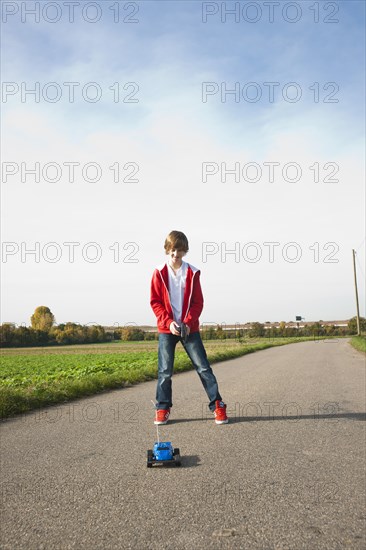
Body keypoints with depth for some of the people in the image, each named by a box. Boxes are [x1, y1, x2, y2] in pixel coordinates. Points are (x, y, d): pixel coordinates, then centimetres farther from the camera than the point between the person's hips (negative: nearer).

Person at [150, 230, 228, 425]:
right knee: (165, 371, 2)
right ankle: (162, 409, 16)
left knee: (203, 367, 0)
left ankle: (218, 405, 9)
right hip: (166, 328, 0)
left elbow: (198, 302, 1)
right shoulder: (159, 272, 0)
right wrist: (168, 321, -12)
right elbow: (155, 301, 0)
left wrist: (188, 322, -12)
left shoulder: (192, 272, 1)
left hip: (190, 327, 0)